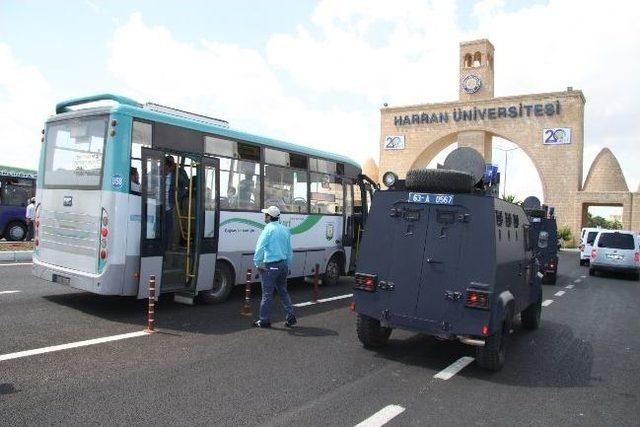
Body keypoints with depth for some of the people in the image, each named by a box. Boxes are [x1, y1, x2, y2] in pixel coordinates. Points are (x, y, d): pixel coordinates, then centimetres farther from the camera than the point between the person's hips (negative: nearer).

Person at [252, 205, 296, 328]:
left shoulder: (269, 229, -11)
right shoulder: (285, 229, 11)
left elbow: (260, 247, -15)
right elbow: (289, 250, 16)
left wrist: (257, 263, -6)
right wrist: (287, 264, 22)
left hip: (271, 266, -7)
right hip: (283, 265, 7)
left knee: (267, 294, 2)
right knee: (283, 292, 16)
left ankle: (263, 320, 10)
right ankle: (291, 317, 13)